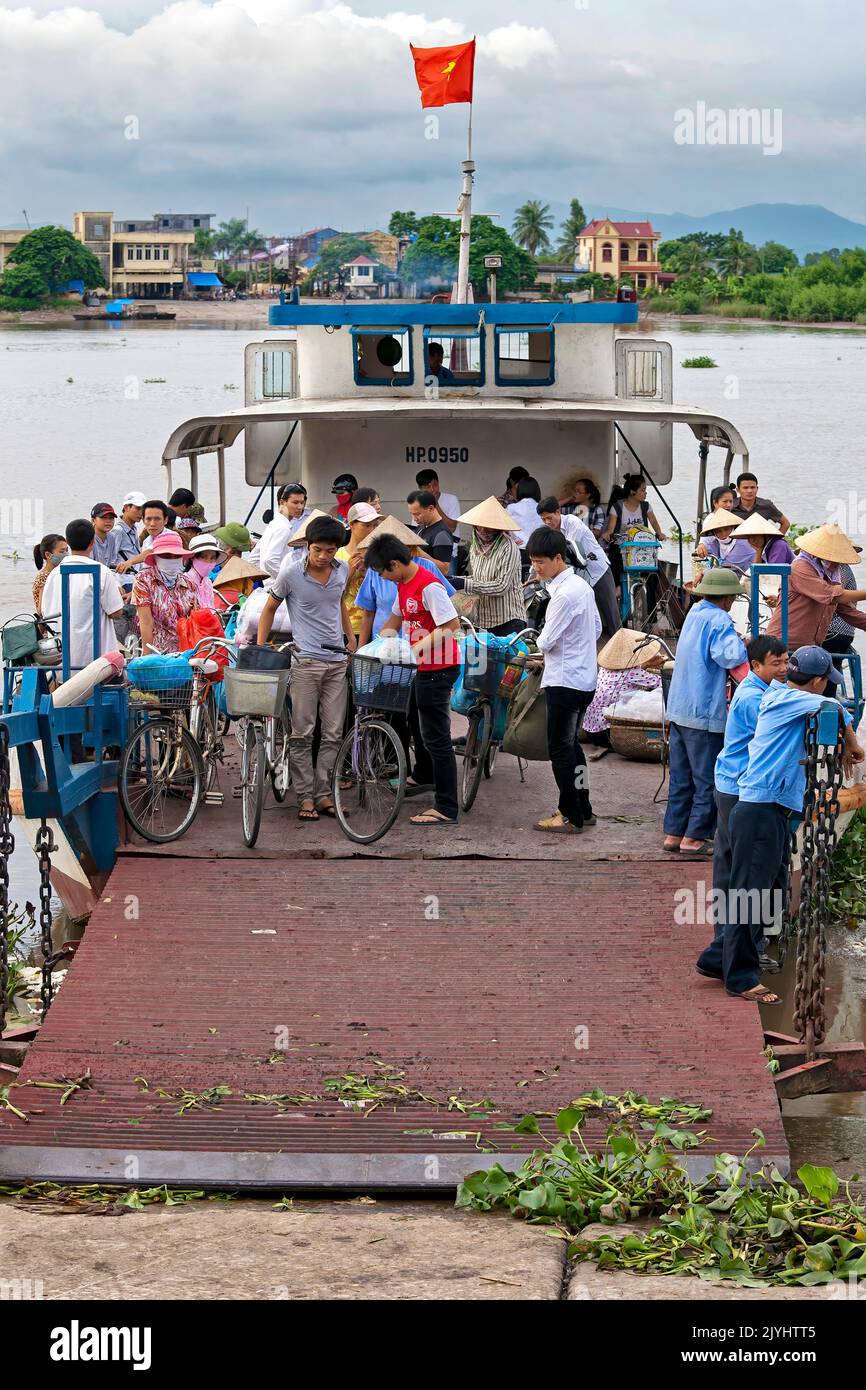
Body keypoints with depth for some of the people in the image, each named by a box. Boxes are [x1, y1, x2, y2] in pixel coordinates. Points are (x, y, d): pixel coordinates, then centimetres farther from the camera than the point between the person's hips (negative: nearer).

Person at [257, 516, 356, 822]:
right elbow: (269, 609, 3)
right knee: (303, 733, -2)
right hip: (305, 660, -4)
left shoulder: (342, 571, 4)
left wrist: (351, 638, 24)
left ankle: (323, 793, 11)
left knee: (333, 733, 4)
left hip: (337, 660, 4)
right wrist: (259, 649, 0)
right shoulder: (291, 573, -8)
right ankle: (305, 797, 3)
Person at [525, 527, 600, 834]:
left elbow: (546, 641, -18)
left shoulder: (564, 594, -22)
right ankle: (582, 810, 25)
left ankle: (571, 817, 3)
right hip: (584, 678, 10)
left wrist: (539, 642, 4)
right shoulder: (582, 586, 8)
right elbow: (597, 629, 18)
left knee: (560, 748, -1)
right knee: (571, 745, 18)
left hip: (565, 682, -10)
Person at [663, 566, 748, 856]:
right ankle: (694, 837, 2)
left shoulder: (695, 612, 11)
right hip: (705, 712, -8)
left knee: (681, 777, 14)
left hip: (678, 709, 8)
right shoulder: (719, 620, -15)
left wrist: (736, 639, 6)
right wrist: (743, 643, -8)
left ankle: (673, 833, 16)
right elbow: (729, 656, -27)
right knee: (708, 779, 1)